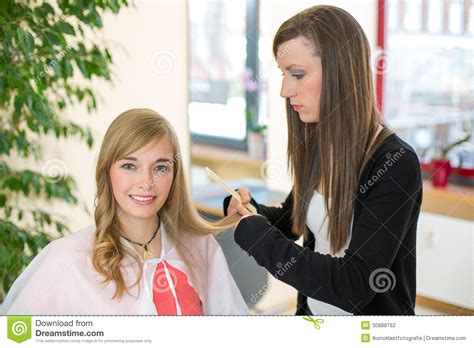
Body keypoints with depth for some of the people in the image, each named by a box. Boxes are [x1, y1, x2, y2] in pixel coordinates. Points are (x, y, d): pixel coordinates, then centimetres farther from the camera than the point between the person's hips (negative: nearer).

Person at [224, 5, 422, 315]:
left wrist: (254, 234, -24)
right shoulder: (316, 146, -6)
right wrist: (248, 209, -10)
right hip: (311, 310, 5)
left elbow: (355, 286, -28)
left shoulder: (395, 164, -23)